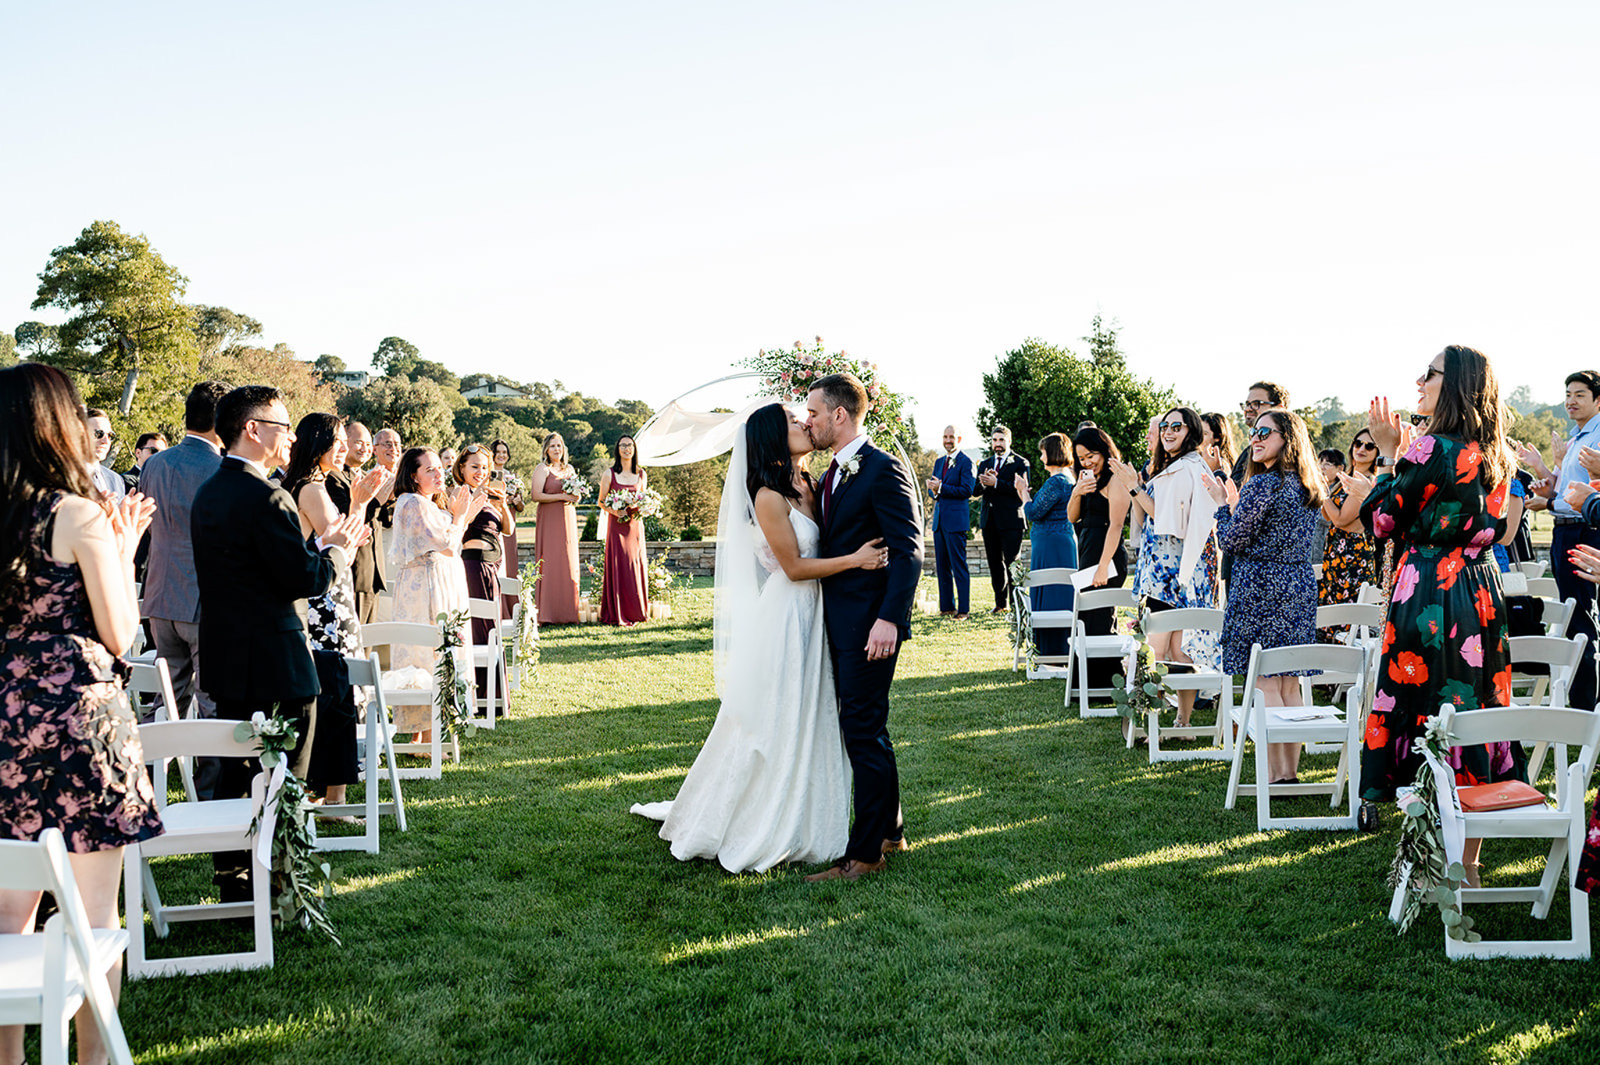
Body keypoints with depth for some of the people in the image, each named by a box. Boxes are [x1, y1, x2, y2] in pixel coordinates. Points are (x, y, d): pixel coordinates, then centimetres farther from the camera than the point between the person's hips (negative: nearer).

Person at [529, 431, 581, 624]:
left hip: (568, 520, 6)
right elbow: (535, 495, -13)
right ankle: (547, 614, -8)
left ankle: (568, 613, 6)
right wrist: (561, 496, -15)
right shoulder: (542, 469, -2)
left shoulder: (570, 469, 16)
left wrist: (575, 498, 1)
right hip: (549, 520, -6)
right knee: (549, 565, -9)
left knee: (569, 565, 3)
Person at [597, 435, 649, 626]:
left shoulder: (641, 474, 9)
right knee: (618, 567, -4)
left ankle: (637, 611, 13)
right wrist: (614, 511, -16)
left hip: (635, 525, 3)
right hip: (617, 526, -3)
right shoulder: (609, 474, -1)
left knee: (636, 566, 4)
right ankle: (618, 615, 0)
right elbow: (601, 502, 1)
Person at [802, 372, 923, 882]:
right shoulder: (833, 475, 16)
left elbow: (908, 552, -18)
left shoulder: (885, 470, -13)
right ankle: (889, 831, 29)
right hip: (840, 624, 10)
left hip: (869, 624, -10)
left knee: (863, 731, -5)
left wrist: (888, 618, -26)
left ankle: (865, 853, 3)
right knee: (865, 729, 17)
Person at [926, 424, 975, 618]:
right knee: (942, 566, 9)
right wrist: (934, 491, -5)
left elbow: (967, 490, -14)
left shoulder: (965, 462, -5)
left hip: (955, 520, -7)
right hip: (939, 520, 7)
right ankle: (947, 607, 16)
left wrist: (941, 488, -18)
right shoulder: (939, 462, 18)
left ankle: (964, 609, -2)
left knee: (959, 566, -6)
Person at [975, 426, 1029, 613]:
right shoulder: (984, 464, 17)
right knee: (995, 563, 8)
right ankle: (1001, 603, 15)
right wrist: (983, 483, -13)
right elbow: (976, 490, 9)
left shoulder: (1020, 463, -1)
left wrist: (995, 483, -18)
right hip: (989, 520, 6)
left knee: (1012, 563, -6)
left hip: (1010, 520, -6)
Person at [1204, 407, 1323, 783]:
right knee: (1290, 685, 12)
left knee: (1264, 684, -3)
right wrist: (1236, 503, 22)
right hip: (1301, 586, 8)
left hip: (1261, 587, -8)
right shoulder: (1308, 487, 11)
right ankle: (1291, 772, 16)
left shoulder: (1262, 485, -15)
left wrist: (1222, 503, 4)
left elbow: (1232, 541, -12)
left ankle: (1274, 775, -3)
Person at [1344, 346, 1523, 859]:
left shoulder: (1431, 450, -15)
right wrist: (1390, 475, 28)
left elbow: (1385, 522, -7)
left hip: (1430, 596, -8)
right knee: (1474, 707, 11)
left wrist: (1389, 454, 2)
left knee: (1428, 710, 0)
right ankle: (1469, 861, 19)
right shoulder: (1494, 457, 8)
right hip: (1480, 596, 8)